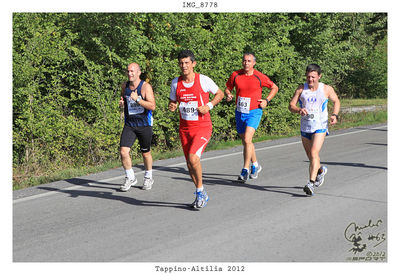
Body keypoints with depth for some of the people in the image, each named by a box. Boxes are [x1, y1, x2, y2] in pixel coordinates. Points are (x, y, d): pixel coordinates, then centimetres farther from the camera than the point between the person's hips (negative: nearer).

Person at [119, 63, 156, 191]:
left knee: (146, 153, 10)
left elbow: (152, 106, -19)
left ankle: (148, 178, 33)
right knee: (123, 151, -12)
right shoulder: (124, 86, 3)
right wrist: (122, 103, -1)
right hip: (129, 124, 3)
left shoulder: (146, 86, -12)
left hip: (144, 124, -3)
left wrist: (138, 99, -29)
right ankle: (130, 178, 7)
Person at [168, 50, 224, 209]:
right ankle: (201, 195, 27)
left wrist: (209, 106, -10)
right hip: (185, 128, 5)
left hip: (202, 127, -5)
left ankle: (200, 189, -2)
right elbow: (173, 101, 16)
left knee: (193, 157, -24)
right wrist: (172, 107, -8)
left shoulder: (203, 80, -7)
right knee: (190, 164, 9)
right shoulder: (176, 82, 3)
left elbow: (220, 94, 6)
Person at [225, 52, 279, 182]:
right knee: (245, 141, 15)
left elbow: (274, 87, 7)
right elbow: (228, 88, 14)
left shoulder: (259, 77, -6)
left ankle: (245, 170, -12)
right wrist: (228, 95, -8)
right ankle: (255, 165, 36)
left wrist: (267, 100, -4)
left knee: (247, 140, -19)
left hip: (254, 112, -4)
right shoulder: (235, 75, 0)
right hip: (239, 112, 4)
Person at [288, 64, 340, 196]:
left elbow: (336, 101, 15)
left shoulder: (326, 89, -2)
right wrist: (299, 110, -22)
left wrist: (335, 115, -2)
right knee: (311, 156, 16)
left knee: (314, 153, -19)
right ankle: (320, 170, 47)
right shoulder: (301, 89, 0)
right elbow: (291, 105, 0)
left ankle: (311, 183, -24)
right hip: (305, 127, 4)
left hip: (320, 127, -4)